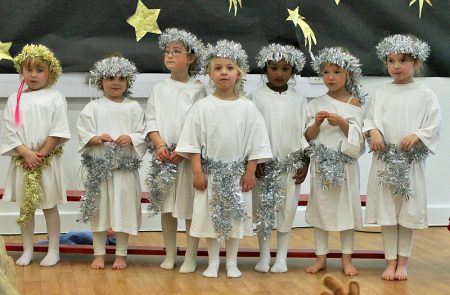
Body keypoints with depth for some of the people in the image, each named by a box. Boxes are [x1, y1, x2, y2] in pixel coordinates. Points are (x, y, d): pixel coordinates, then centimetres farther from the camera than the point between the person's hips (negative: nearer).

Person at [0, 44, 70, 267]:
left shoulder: (54, 98, -2)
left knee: (50, 206, 5)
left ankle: (53, 250, 14)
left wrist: (41, 153, -13)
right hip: (22, 161, 3)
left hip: (48, 160, -3)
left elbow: (59, 131, -8)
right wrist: (26, 153, -13)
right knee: (25, 206, 9)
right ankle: (27, 250, 19)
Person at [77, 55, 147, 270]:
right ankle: (99, 254, 18)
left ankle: (121, 254, 16)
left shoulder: (134, 108, 4)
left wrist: (130, 139, -18)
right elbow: (83, 135, -1)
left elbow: (142, 136, 1)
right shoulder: (93, 108, 3)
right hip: (98, 166, 0)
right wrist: (97, 138, -19)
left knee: (123, 209, 4)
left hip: (126, 167, 0)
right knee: (99, 209, 7)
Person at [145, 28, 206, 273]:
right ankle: (170, 254, 20)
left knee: (190, 207, 0)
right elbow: (151, 120, 5)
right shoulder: (159, 89, 9)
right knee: (167, 206, 9)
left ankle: (190, 257, 9)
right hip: (163, 155, 3)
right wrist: (160, 145, -10)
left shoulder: (197, 89, -2)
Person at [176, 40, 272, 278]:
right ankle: (213, 262, 17)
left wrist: (250, 172, -4)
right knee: (210, 216, 5)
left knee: (235, 217, 8)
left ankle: (232, 262, 20)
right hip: (210, 171, -1)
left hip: (237, 171, 1)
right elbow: (192, 142, -3)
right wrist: (197, 172, -8)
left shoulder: (247, 108, -1)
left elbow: (256, 143, 0)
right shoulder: (202, 106, -4)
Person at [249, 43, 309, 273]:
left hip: (291, 164, 1)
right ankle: (264, 256, 15)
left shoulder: (299, 100, 5)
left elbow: (305, 132, 6)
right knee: (263, 209, 4)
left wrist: (305, 163, 1)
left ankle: (281, 256, 15)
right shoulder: (256, 97, -1)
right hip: (263, 164, -1)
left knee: (287, 209, 5)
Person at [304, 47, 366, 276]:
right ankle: (321, 257, 14)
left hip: (345, 162, -1)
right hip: (321, 162, 1)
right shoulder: (316, 104, 4)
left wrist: (341, 122, -18)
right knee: (320, 206, 4)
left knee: (346, 206, 3)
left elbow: (356, 136, -3)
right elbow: (308, 137, 3)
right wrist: (317, 123, -15)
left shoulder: (353, 103, 1)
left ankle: (346, 258, 13)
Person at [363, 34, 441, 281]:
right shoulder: (381, 94, 6)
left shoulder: (425, 95, 0)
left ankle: (402, 263, 16)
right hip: (384, 159, 2)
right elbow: (369, 119, 8)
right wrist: (373, 132, -12)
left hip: (411, 161, -2)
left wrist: (416, 136, -19)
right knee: (387, 212, 5)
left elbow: (433, 125, -4)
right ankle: (390, 262, 14)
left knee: (408, 213, 5)